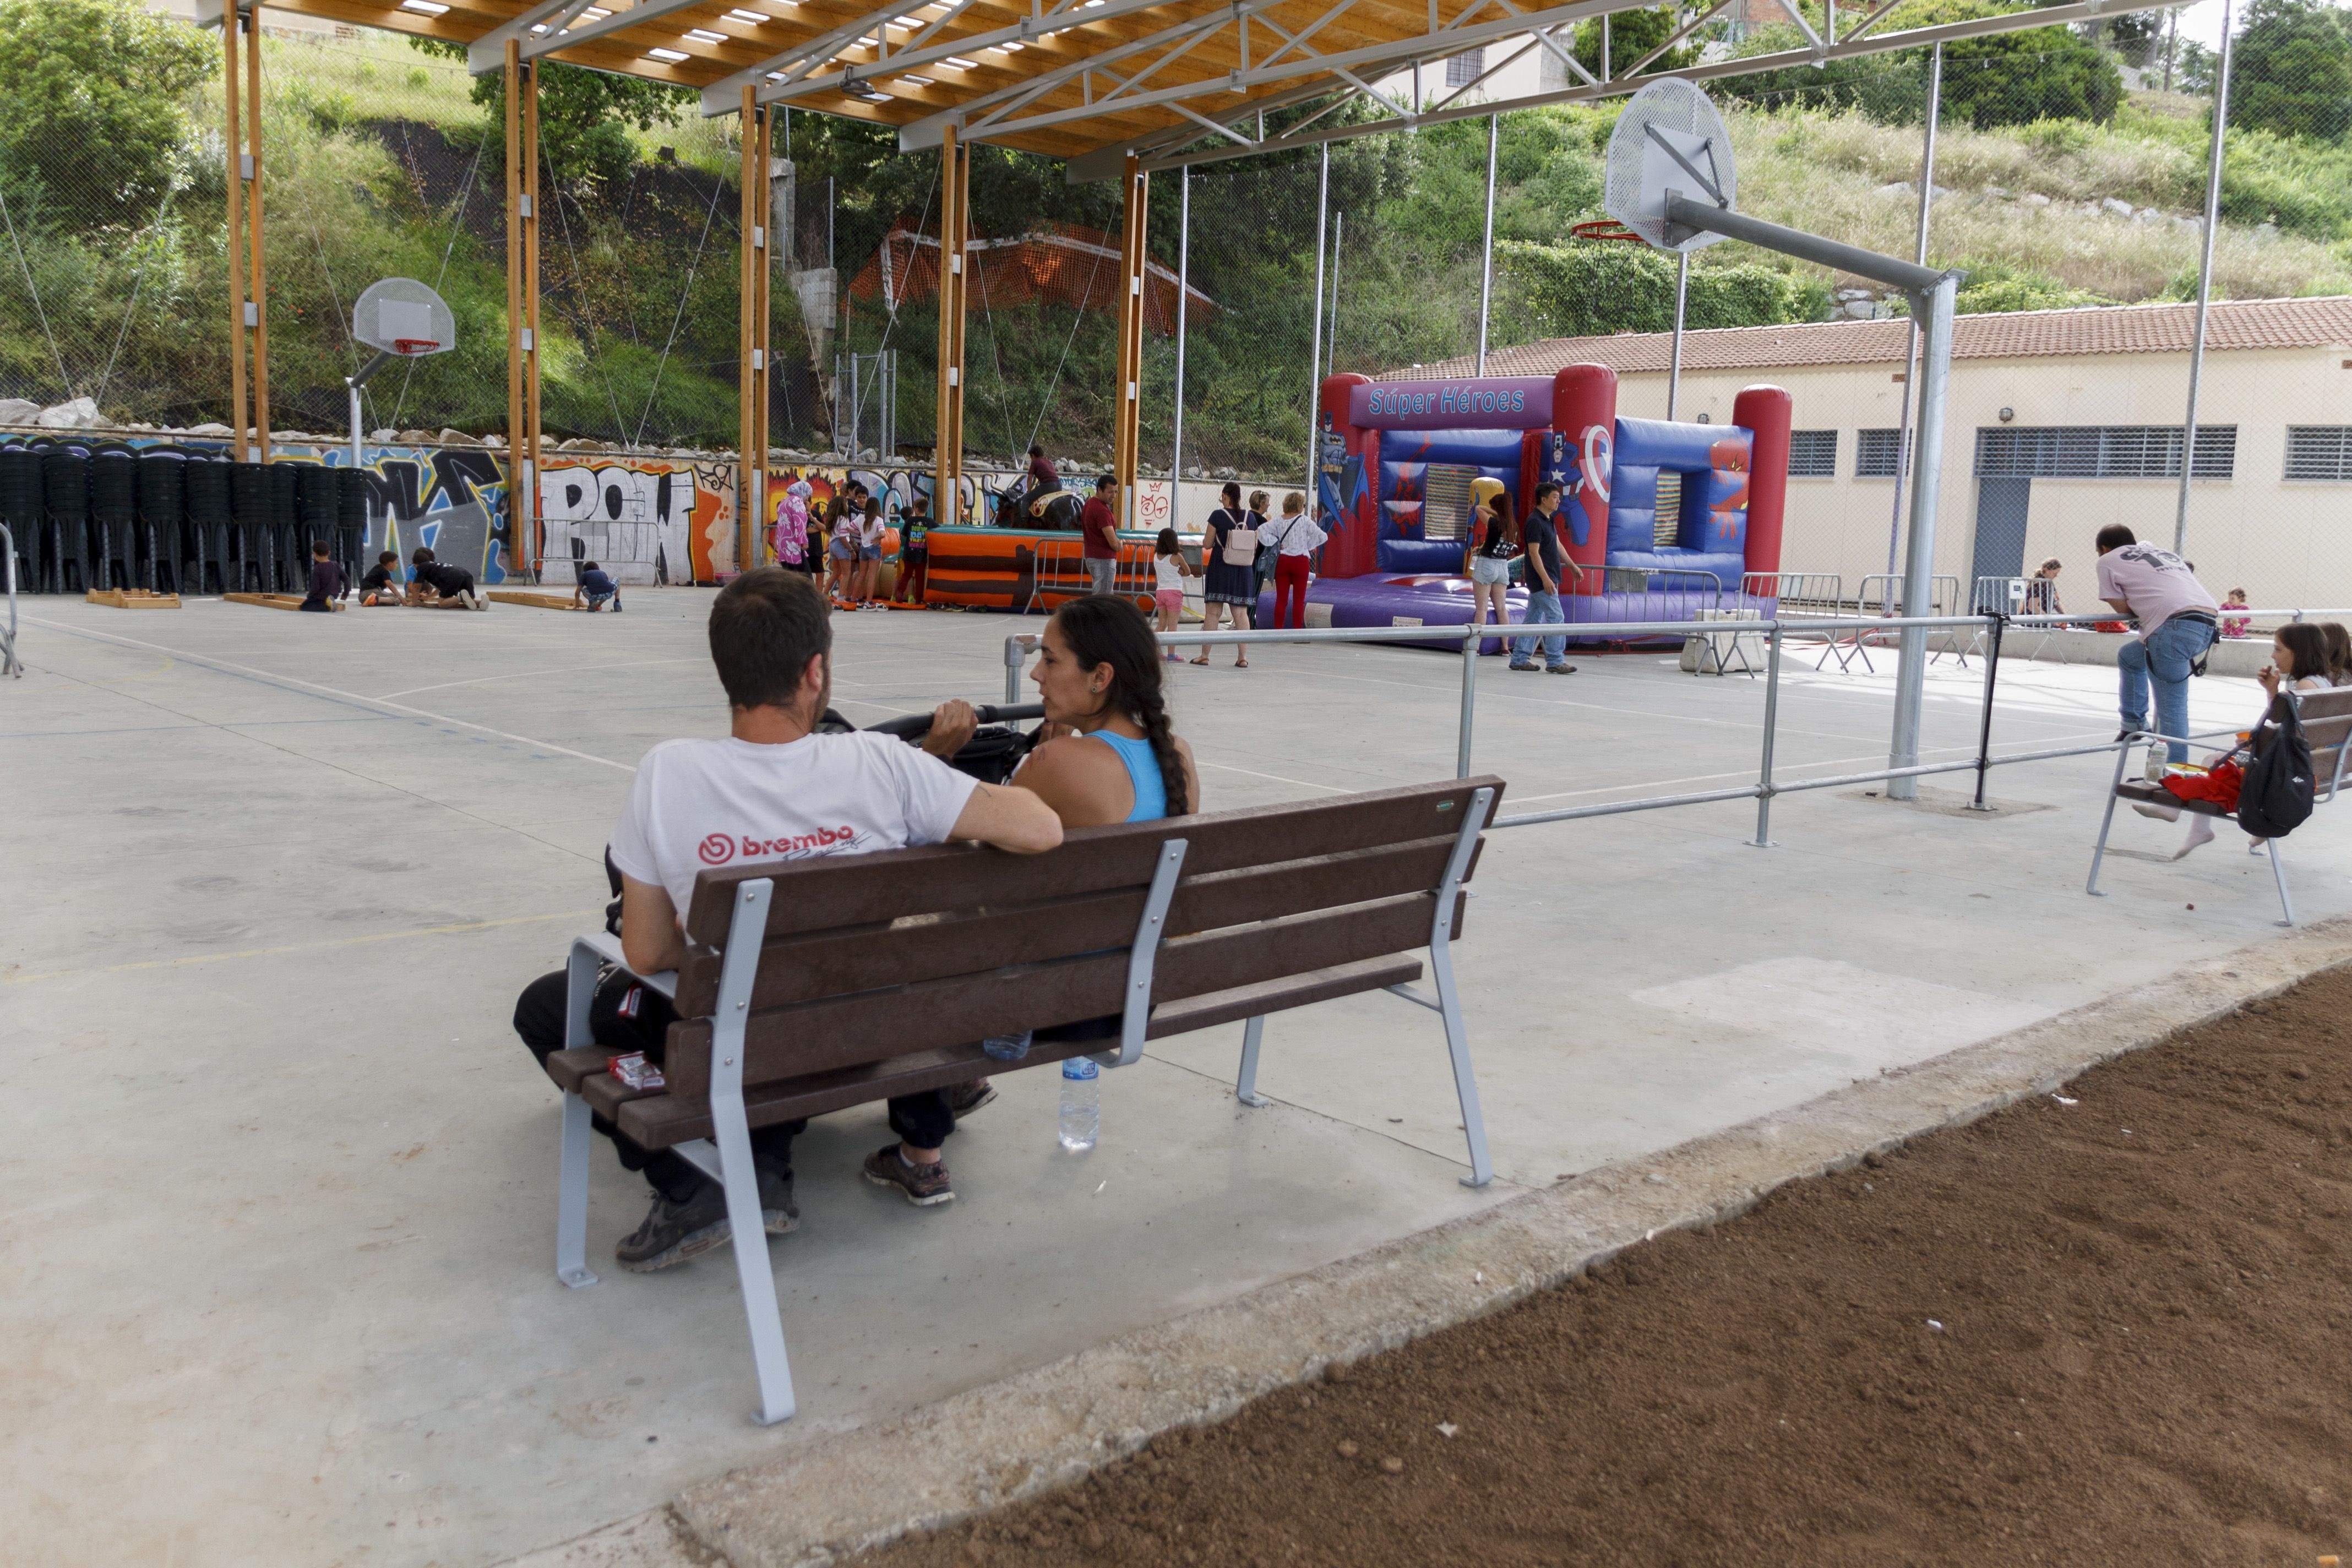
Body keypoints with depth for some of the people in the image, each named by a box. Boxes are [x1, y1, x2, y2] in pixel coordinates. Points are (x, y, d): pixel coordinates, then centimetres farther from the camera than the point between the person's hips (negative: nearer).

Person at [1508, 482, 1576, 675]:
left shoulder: (1549, 520, 16)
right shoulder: (1535, 521, -14)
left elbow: (1557, 545, 25)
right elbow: (1534, 552, -19)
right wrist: (1545, 579, -23)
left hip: (1548, 578, 10)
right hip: (1542, 579, -10)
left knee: (1533, 619, 10)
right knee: (1556, 618, -9)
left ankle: (1520, 659, 13)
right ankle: (1555, 661, -7)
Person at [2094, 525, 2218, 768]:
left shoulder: (2108, 560, 15)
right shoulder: (2165, 552, 34)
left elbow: (2123, 609, 12)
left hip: (2175, 629, -8)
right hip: (2209, 624, 8)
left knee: (2171, 709, -3)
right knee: (2129, 656, 28)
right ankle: (2134, 724, 37)